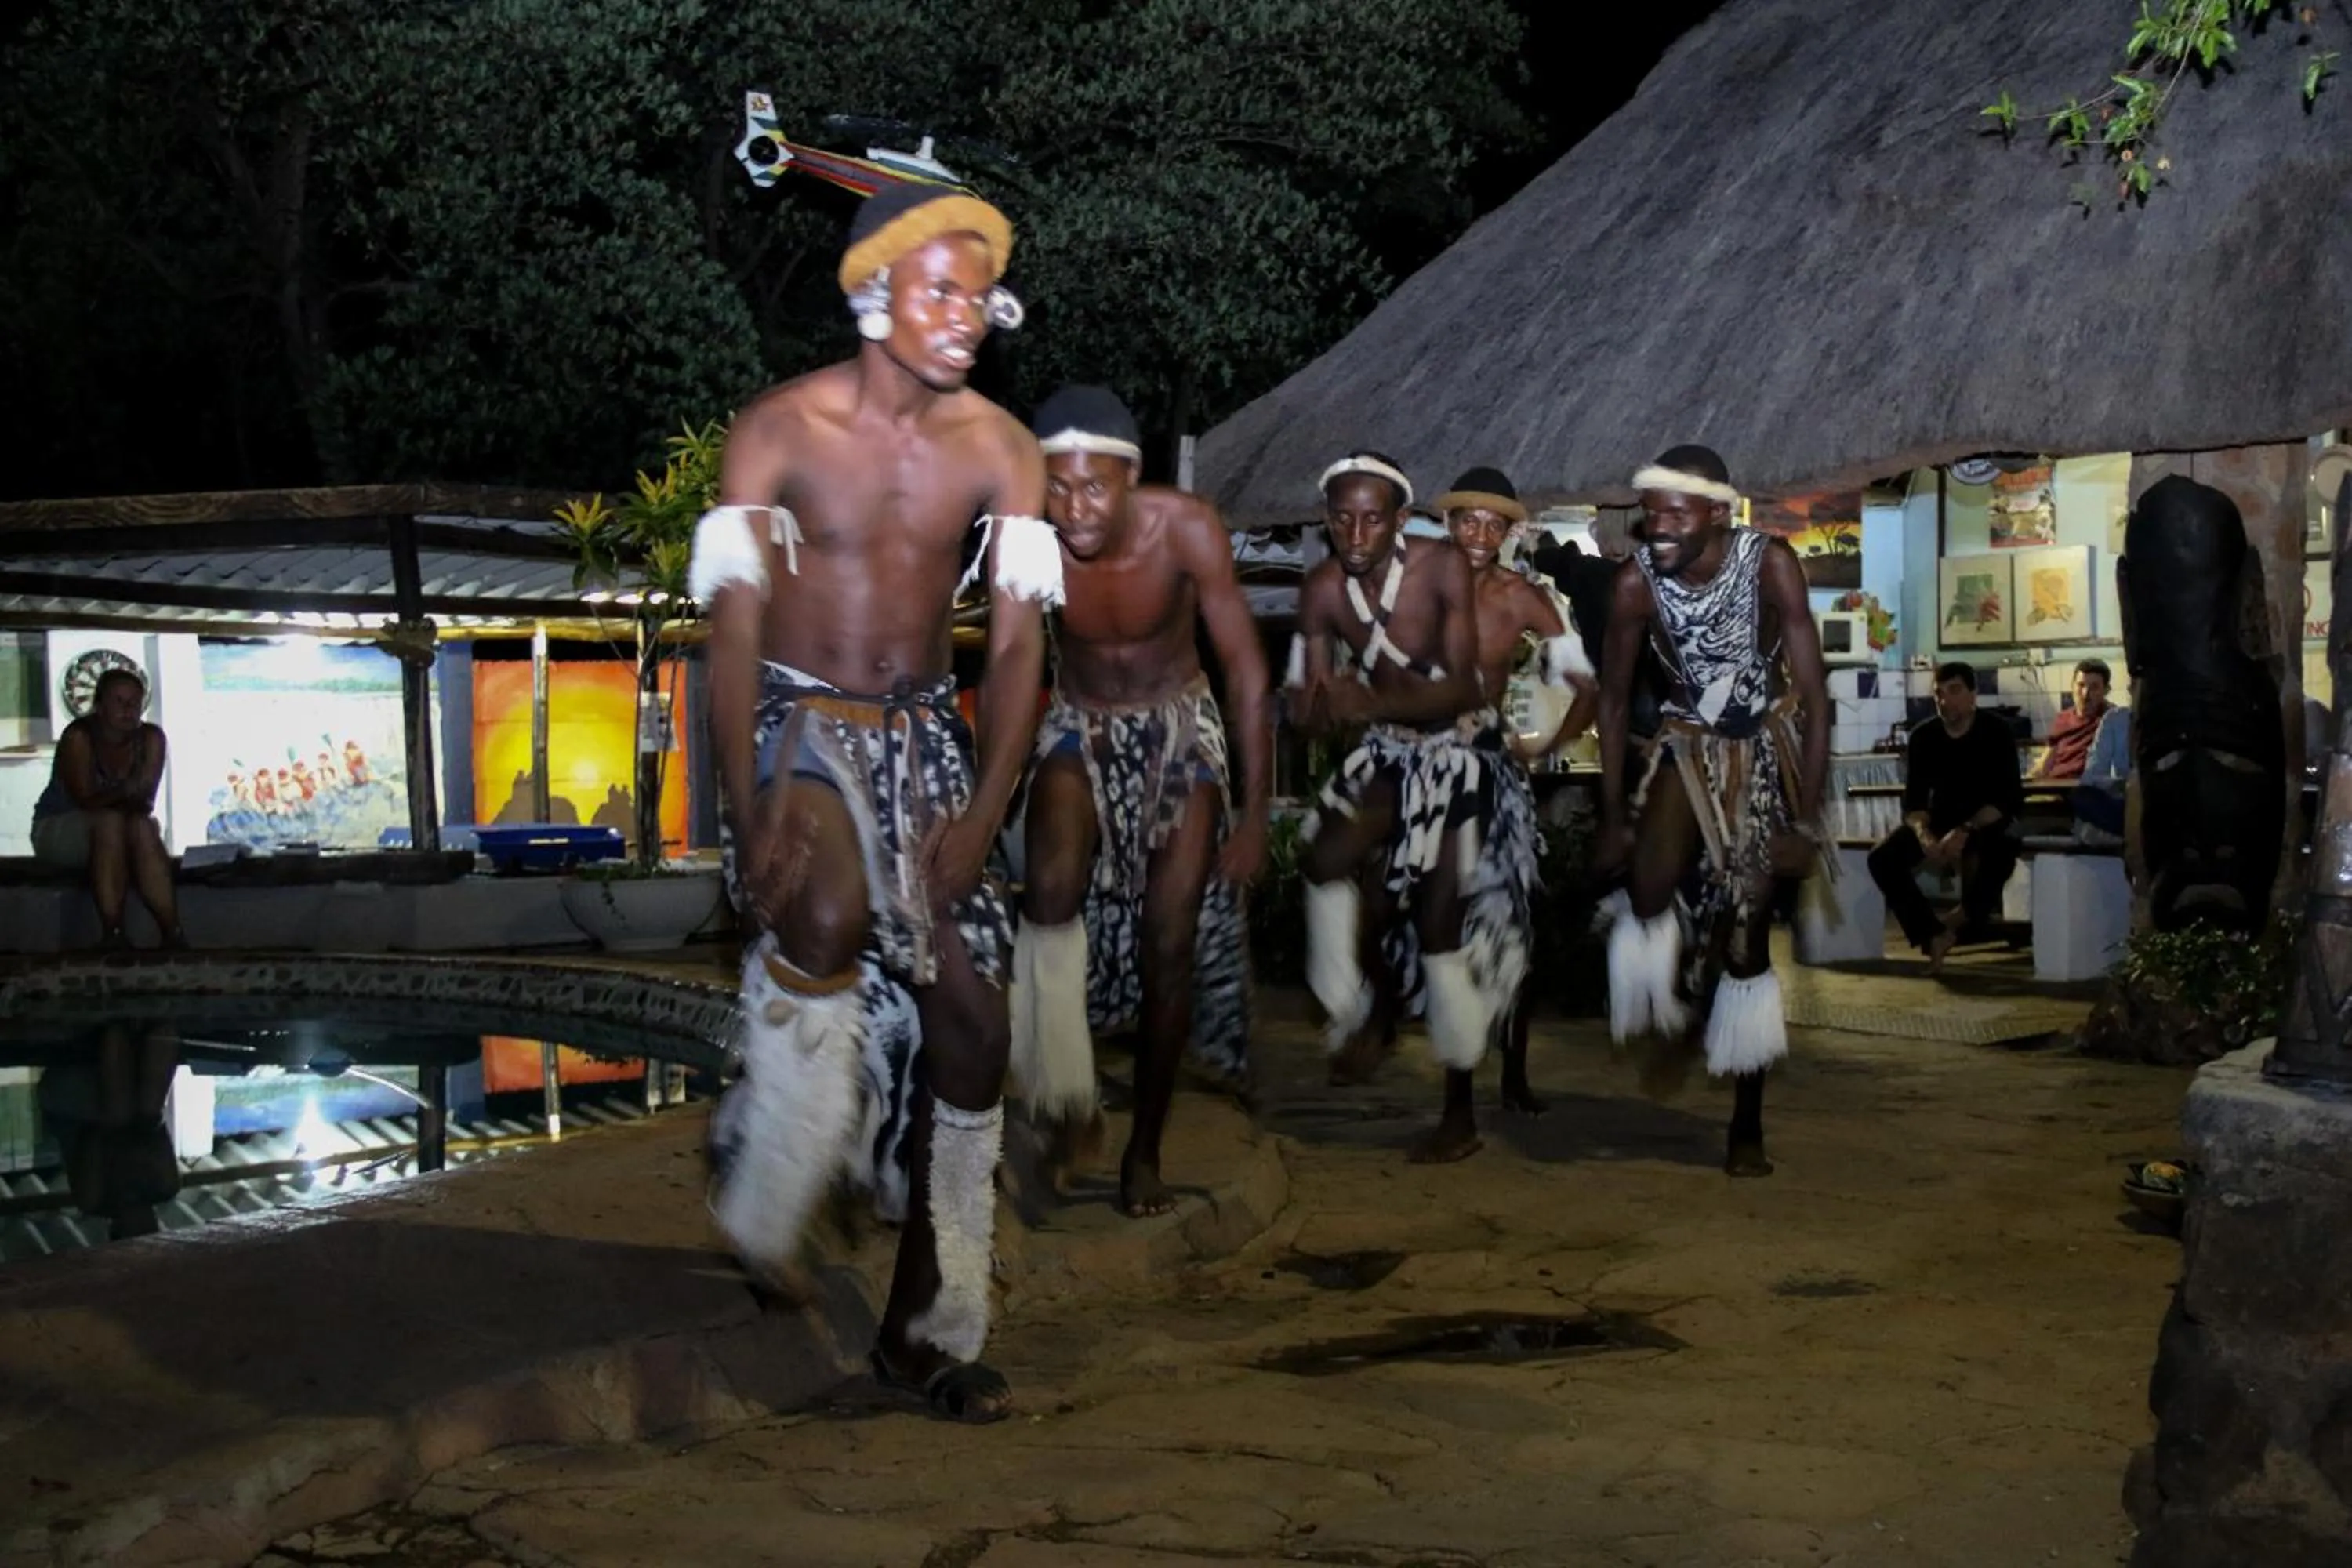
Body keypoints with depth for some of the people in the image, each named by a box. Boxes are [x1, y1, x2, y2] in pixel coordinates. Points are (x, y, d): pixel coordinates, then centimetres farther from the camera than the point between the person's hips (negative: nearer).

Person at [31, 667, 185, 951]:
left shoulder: (151, 738, -8)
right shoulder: (78, 736, -20)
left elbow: (148, 801, -12)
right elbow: (86, 800, -25)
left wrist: (138, 802, -35)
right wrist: (123, 794, -42)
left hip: (118, 833, 3)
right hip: (57, 832, -3)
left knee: (144, 826, -30)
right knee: (109, 820, -34)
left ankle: (173, 933, -38)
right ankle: (112, 933, -40)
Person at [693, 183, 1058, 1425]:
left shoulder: (999, 450, -1)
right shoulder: (778, 430, -9)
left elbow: (1018, 644, -3)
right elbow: (735, 634, -13)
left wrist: (982, 817, -15)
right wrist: (751, 813, -23)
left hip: (924, 736, 4)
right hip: (798, 723, -4)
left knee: (970, 1022, -1)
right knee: (829, 917, -36)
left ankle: (927, 1324, 13)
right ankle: (766, 1197, -14)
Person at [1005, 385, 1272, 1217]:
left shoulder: (1187, 528, -25)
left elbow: (1246, 670, -17)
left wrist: (1255, 813, -16)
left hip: (1180, 726, 0)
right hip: (1080, 727, 0)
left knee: (1171, 939, -2)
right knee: (1050, 889, -27)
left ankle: (1145, 1149, 15)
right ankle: (1067, 1102, -11)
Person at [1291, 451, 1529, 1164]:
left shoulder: (1442, 567, -23)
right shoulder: (1322, 590, -11)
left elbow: (1461, 689, -27)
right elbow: (1313, 714, -8)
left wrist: (1375, 702, -42)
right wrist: (1324, 705, -33)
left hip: (1460, 750, -4)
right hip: (1388, 752, 4)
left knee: (1441, 920, -5)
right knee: (1327, 857, -21)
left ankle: (1460, 1114, 7)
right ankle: (1355, 1020, -1)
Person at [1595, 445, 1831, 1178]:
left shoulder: (1770, 564, -23)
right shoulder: (1638, 579, -18)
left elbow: (1813, 696, -20)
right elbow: (1614, 695, -5)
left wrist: (1806, 821, -23)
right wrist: (1613, 815, -7)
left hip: (1766, 744, -1)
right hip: (1687, 739, 1)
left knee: (1747, 936, 1)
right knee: (1647, 892, -27)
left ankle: (1748, 1125, 11)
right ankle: (1671, 1015, 3)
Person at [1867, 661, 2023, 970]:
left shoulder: (1996, 736, -13)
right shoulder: (1923, 737, -4)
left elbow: (2005, 799, -21)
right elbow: (1913, 802, -8)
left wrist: (1965, 831, -36)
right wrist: (1924, 835, -30)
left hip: (1986, 823, -3)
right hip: (1940, 820, 3)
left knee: (2001, 852, -38)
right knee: (1883, 858, -21)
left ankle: (1965, 918, -11)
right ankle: (1933, 935, -17)